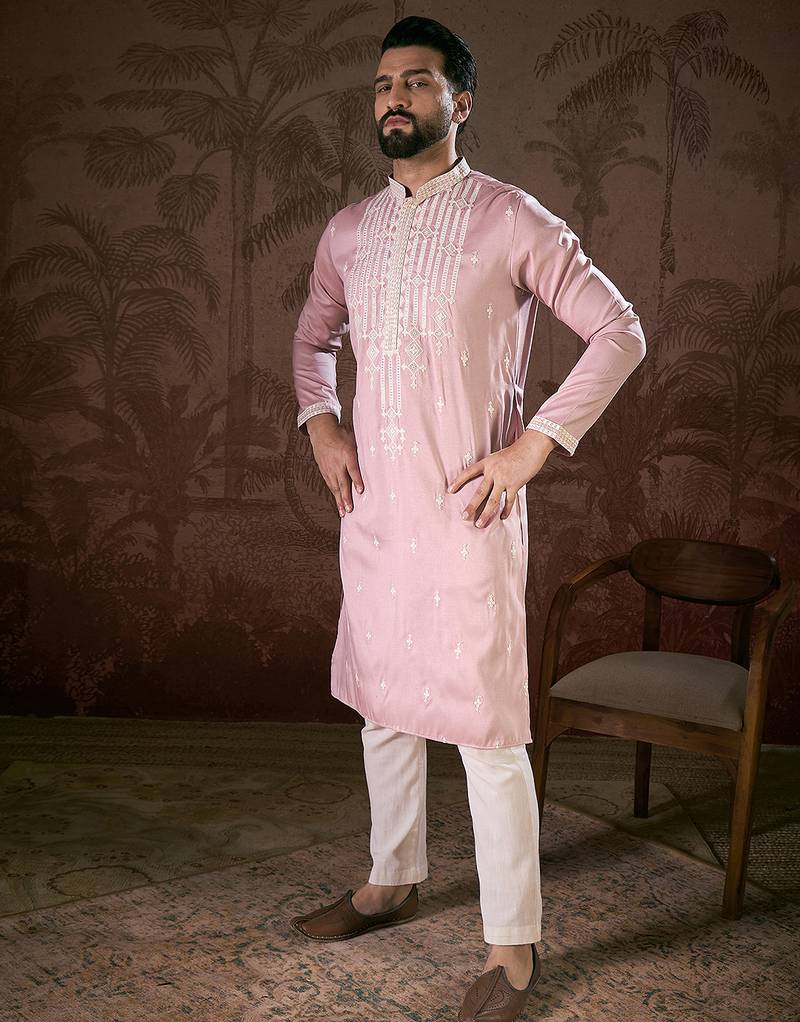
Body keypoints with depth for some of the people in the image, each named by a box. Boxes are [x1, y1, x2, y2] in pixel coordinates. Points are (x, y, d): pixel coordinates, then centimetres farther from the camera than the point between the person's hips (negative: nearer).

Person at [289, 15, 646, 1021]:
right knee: (383, 706, 17)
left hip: (467, 513, -6)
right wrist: (320, 425, 7)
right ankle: (391, 882, 37)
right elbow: (313, 338, 25)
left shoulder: (511, 220, -6)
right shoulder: (350, 230, 10)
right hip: (373, 508, 6)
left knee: (485, 729, -3)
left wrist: (534, 444, -12)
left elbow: (619, 333, -5)